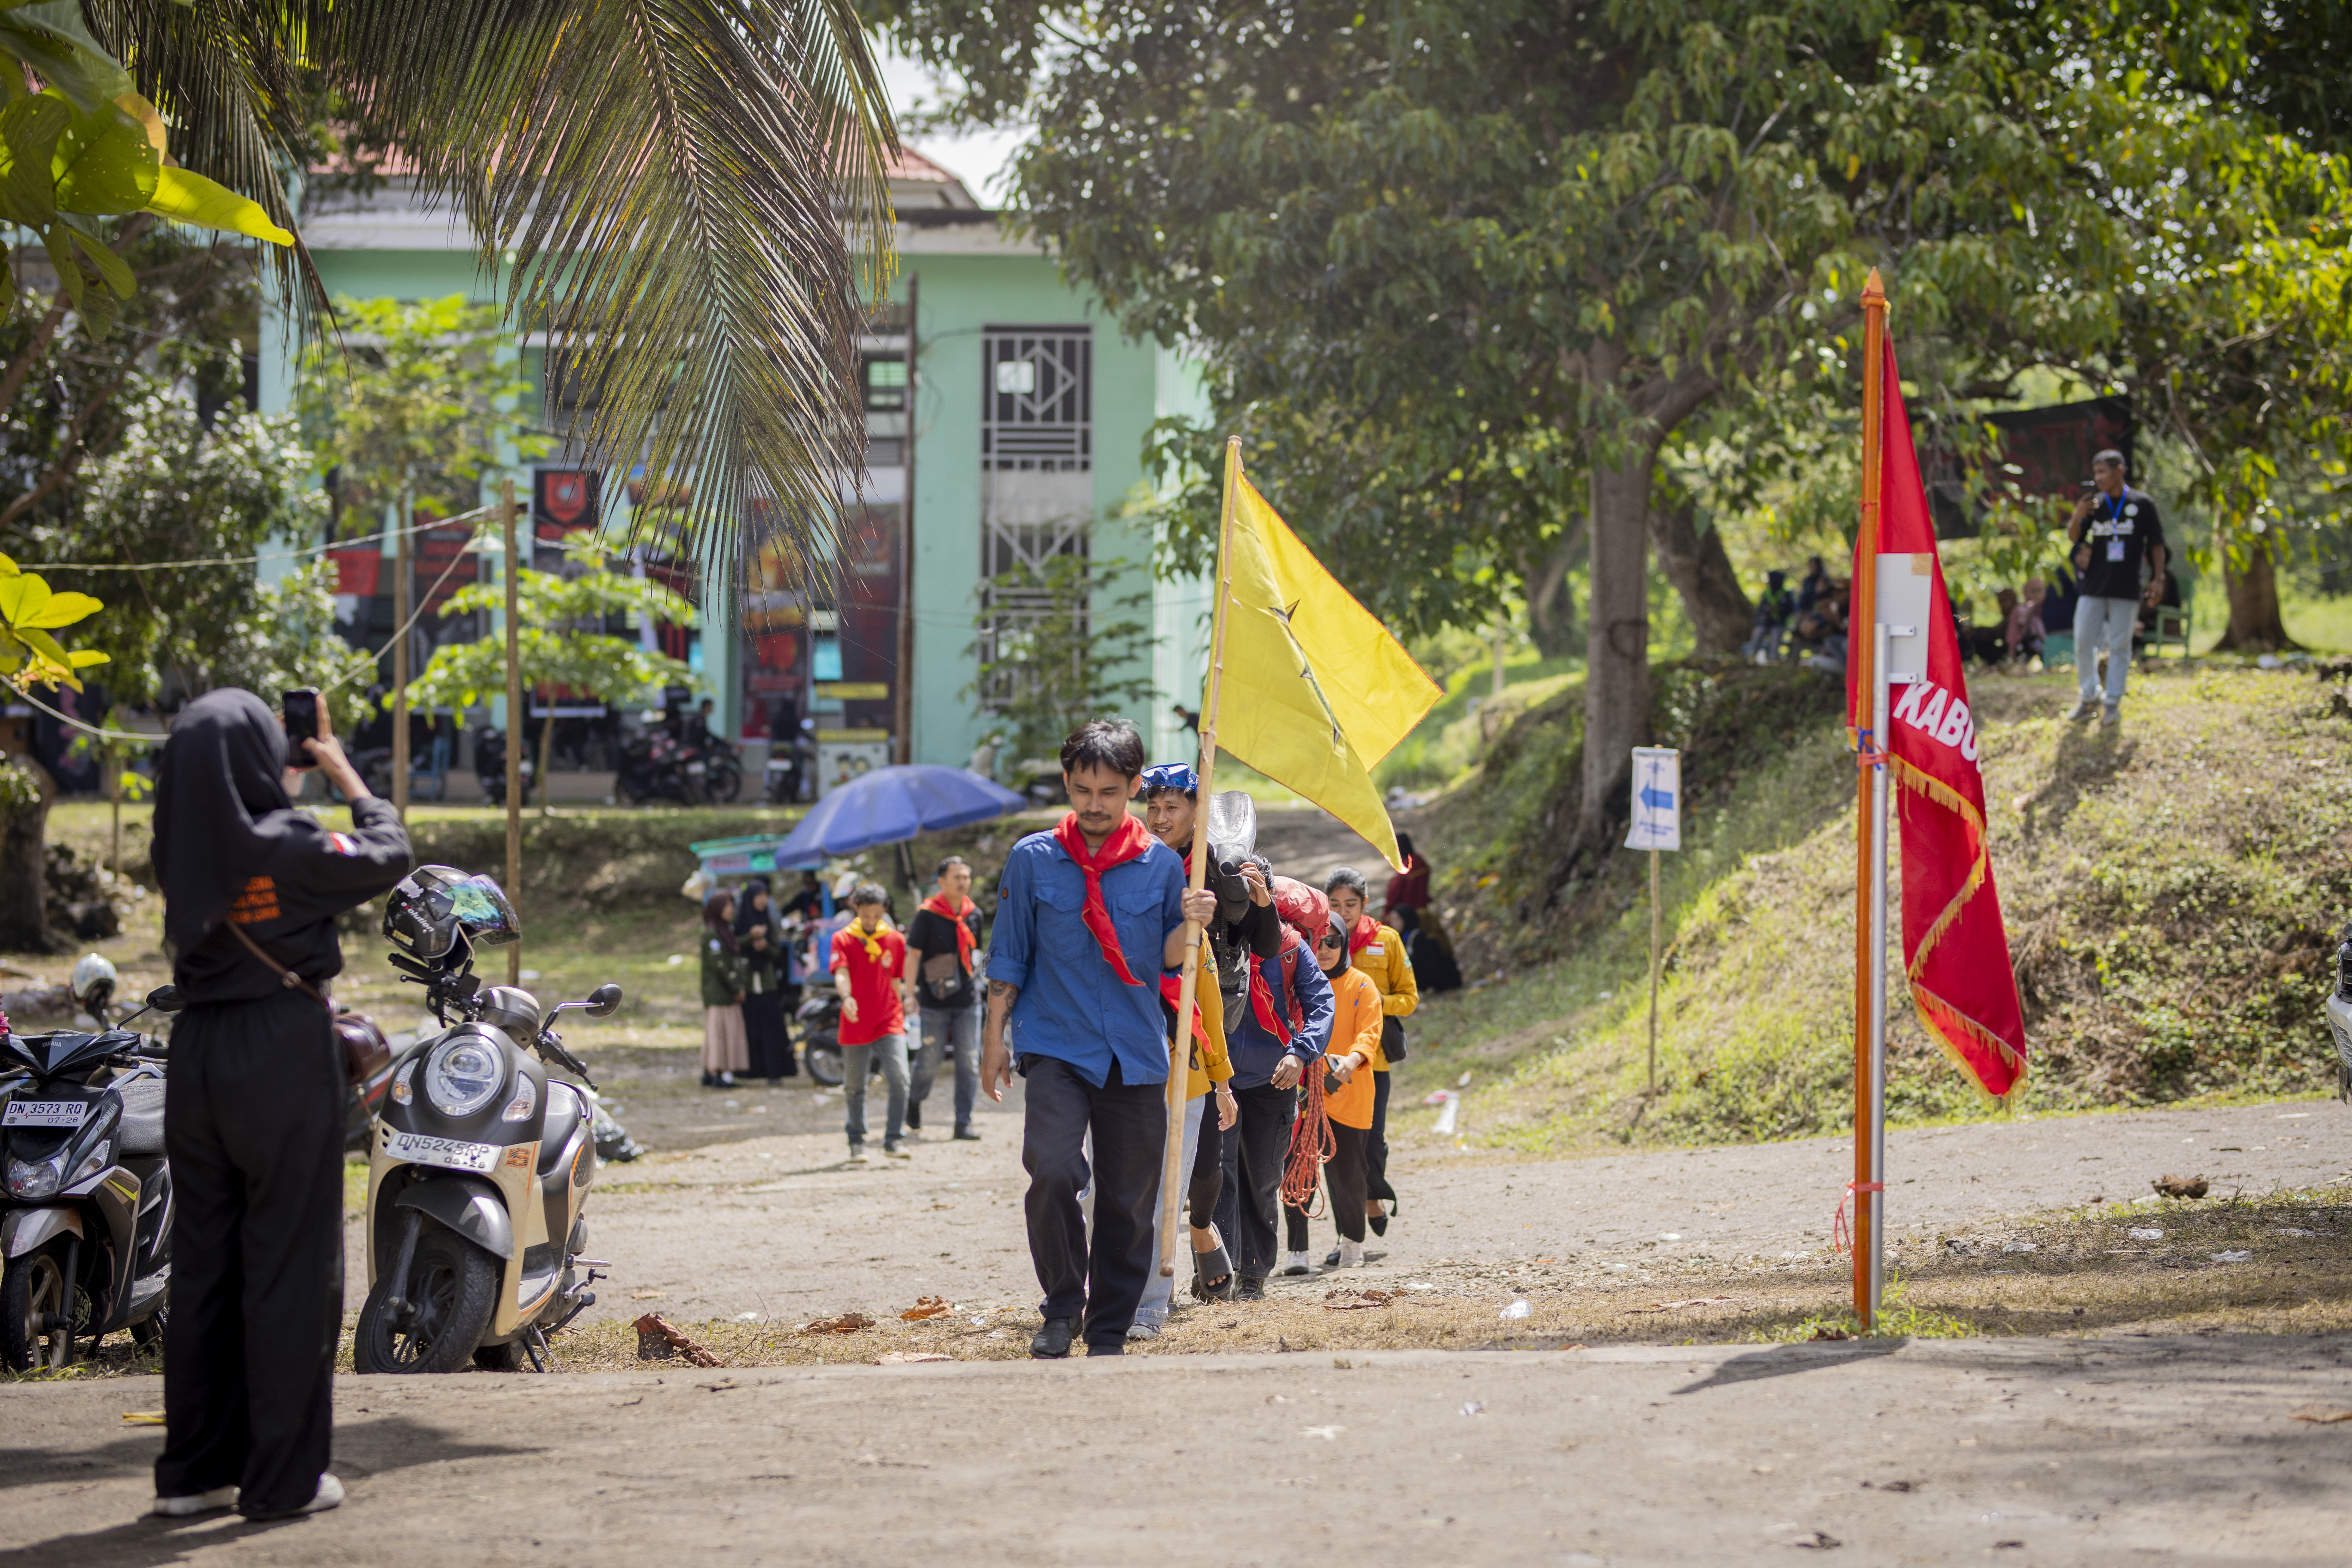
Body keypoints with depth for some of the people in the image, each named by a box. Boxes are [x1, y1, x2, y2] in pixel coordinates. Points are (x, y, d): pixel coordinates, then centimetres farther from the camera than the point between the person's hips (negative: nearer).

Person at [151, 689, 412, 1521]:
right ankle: (282, 1476, 4)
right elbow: (386, 857, -1)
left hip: (198, 1049, 6)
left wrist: (290, 767, 17)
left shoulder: (183, 848, 1)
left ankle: (193, 1468, 16)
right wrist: (344, 774, 11)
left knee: (204, 1260, 12)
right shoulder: (285, 844, -15)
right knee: (290, 1263, 1)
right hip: (285, 1053, -6)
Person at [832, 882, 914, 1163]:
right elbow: (841, 973, -17)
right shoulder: (843, 939, -2)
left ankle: (894, 1140, -7)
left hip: (889, 1023, 1)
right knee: (854, 1087, 7)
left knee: (899, 1078, -14)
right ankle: (857, 1143, 20)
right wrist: (846, 998, -35)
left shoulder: (895, 940, 6)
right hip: (855, 1025, -1)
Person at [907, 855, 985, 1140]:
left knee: (969, 1063, -1)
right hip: (935, 1001, -4)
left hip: (968, 1000, 4)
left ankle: (964, 1122, 3)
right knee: (930, 1062, 1)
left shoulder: (974, 914, 7)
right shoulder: (927, 915, -7)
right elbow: (913, 955, -6)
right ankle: (915, 1100, 31)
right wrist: (910, 994, -11)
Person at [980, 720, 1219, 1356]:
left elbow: (1167, 960, 8)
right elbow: (1008, 958, 8)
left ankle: (1109, 1334, 17)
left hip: (1135, 1053, 2)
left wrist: (1191, 924, -12)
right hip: (1055, 1046, -2)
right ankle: (1062, 1308, -3)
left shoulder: (1161, 864, 6)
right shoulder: (1032, 860, 3)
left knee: (1129, 1198, 3)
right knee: (1052, 1170, -22)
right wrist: (994, 1037, 5)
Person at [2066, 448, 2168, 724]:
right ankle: (2090, 698, 14)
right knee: (2083, 642, 2)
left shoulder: (2141, 503, -2)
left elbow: (2156, 544, 1)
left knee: (2120, 645, 2)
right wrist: (2077, 517, -18)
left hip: (2127, 587, -3)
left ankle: (2113, 702, 9)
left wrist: (2158, 579, -4)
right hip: (2094, 586, 3)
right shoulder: (2094, 503, 5)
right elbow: (2074, 537, 3)